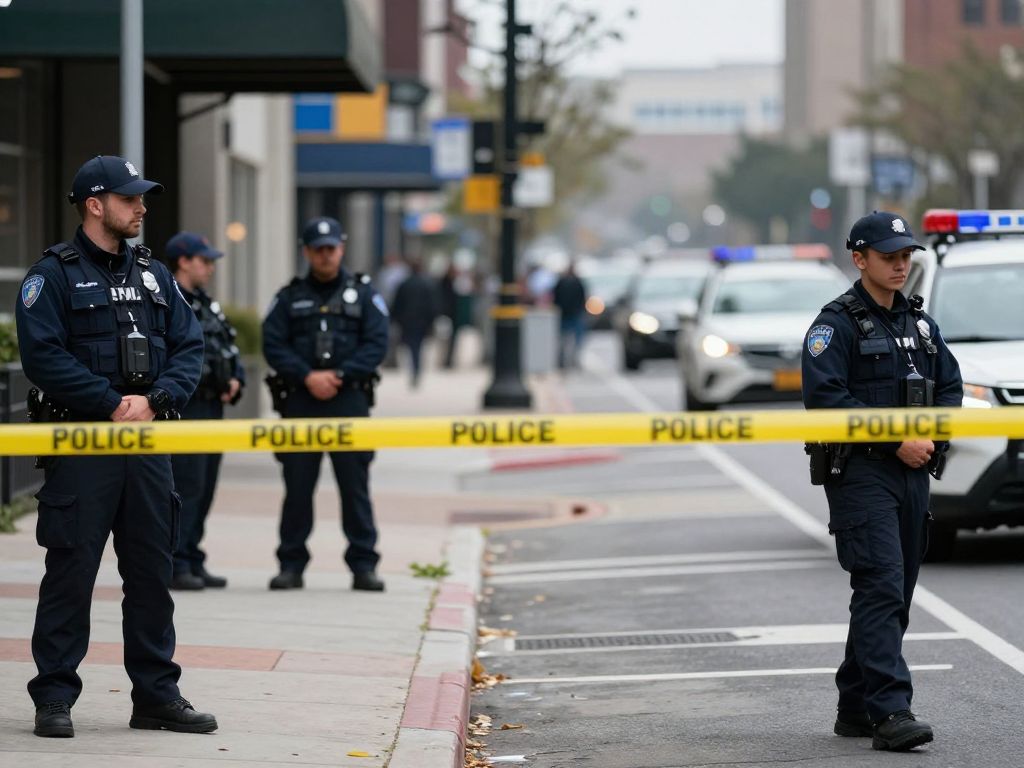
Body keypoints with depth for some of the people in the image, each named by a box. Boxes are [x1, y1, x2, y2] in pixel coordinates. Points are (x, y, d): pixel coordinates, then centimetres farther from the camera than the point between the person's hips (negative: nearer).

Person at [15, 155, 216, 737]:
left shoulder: (154, 275, 15)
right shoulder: (55, 274, -4)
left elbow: (189, 346, 10)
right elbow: (44, 355, -14)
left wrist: (156, 399, -8)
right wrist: (112, 404, -16)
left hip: (149, 443, 6)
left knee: (152, 569, 8)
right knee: (71, 570, -3)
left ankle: (157, 694, 16)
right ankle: (54, 698, 4)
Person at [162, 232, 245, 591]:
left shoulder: (206, 305, 21)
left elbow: (230, 349, 24)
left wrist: (235, 380, 4)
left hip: (212, 406, 9)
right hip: (184, 407, -9)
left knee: (203, 490, 11)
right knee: (185, 488, -11)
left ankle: (193, 562, 17)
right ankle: (175, 566, -9)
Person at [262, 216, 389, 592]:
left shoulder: (363, 294, 9)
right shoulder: (289, 297, 11)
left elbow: (376, 345, 0)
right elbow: (273, 345, 2)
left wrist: (338, 375, -12)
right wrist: (307, 377, -12)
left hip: (349, 401, -1)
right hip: (299, 402, 1)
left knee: (355, 486, -2)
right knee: (297, 487, 3)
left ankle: (363, 565, 2)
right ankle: (291, 565, 9)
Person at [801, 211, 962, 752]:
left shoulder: (919, 323, 16)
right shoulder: (837, 323, -6)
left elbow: (950, 385, 18)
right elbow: (825, 397, -17)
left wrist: (934, 435, -3)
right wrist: (895, 441, -19)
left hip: (913, 475, 7)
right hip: (860, 474, -7)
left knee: (894, 595, 10)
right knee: (881, 587, -16)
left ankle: (856, 707, 19)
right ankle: (890, 711, -21)